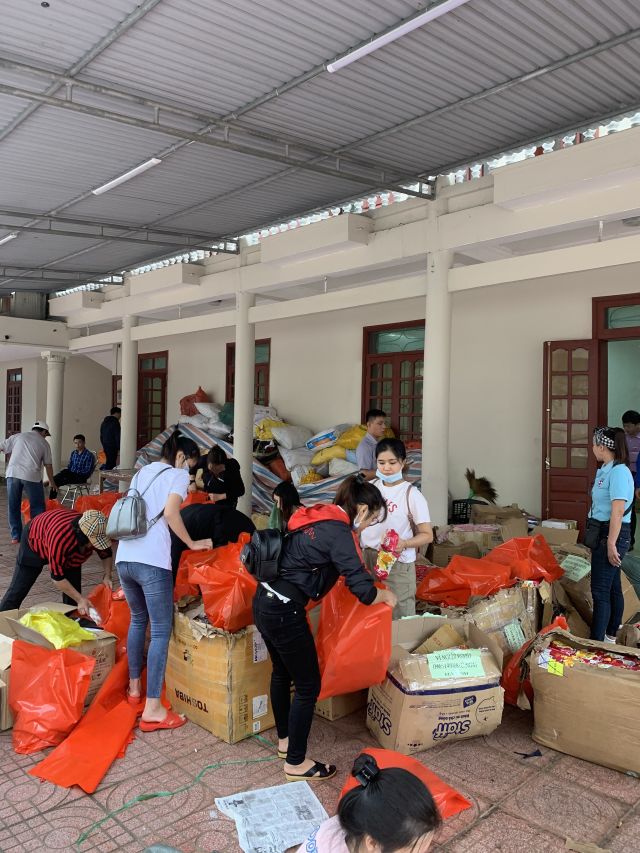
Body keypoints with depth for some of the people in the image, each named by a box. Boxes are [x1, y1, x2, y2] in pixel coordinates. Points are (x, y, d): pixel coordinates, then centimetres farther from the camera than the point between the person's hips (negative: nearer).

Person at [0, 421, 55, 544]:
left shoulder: (18, 436, 17)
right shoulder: (44, 443, 13)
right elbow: (48, 465, 15)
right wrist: (52, 483, 25)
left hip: (13, 473, 2)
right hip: (32, 475, -2)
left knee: (13, 506, 13)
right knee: (37, 506, 10)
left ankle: (16, 536, 17)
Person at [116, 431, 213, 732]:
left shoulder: (140, 473, 23)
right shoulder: (177, 474, 1)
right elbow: (170, 513, -13)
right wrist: (192, 543, -3)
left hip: (124, 557, 8)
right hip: (152, 561, -8)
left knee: (138, 620, 25)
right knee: (161, 630, -1)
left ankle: (134, 688, 34)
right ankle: (152, 709, -2)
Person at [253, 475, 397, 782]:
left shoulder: (316, 518, 10)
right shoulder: (338, 533, -16)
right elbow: (364, 591, -18)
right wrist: (385, 594, 4)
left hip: (264, 601, 10)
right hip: (285, 612, -10)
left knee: (282, 673, 26)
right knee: (308, 686, 6)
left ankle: (285, 740, 44)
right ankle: (296, 763, 20)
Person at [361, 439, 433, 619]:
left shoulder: (412, 495, -13)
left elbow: (427, 535, -11)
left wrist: (404, 543, -27)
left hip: (398, 563, -4)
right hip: (368, 558, 4)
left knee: (400, 617, 5)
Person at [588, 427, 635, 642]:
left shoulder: (618, 472, -20)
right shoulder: (605, 470, 10)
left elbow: (618, 512, -23)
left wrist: (611, 544, -23)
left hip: (613, 535, -10)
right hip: (603, 532, 10)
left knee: (600, 591, -5)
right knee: (612, 587, 17)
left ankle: (596, 643, 1)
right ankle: (611, 636, 29)